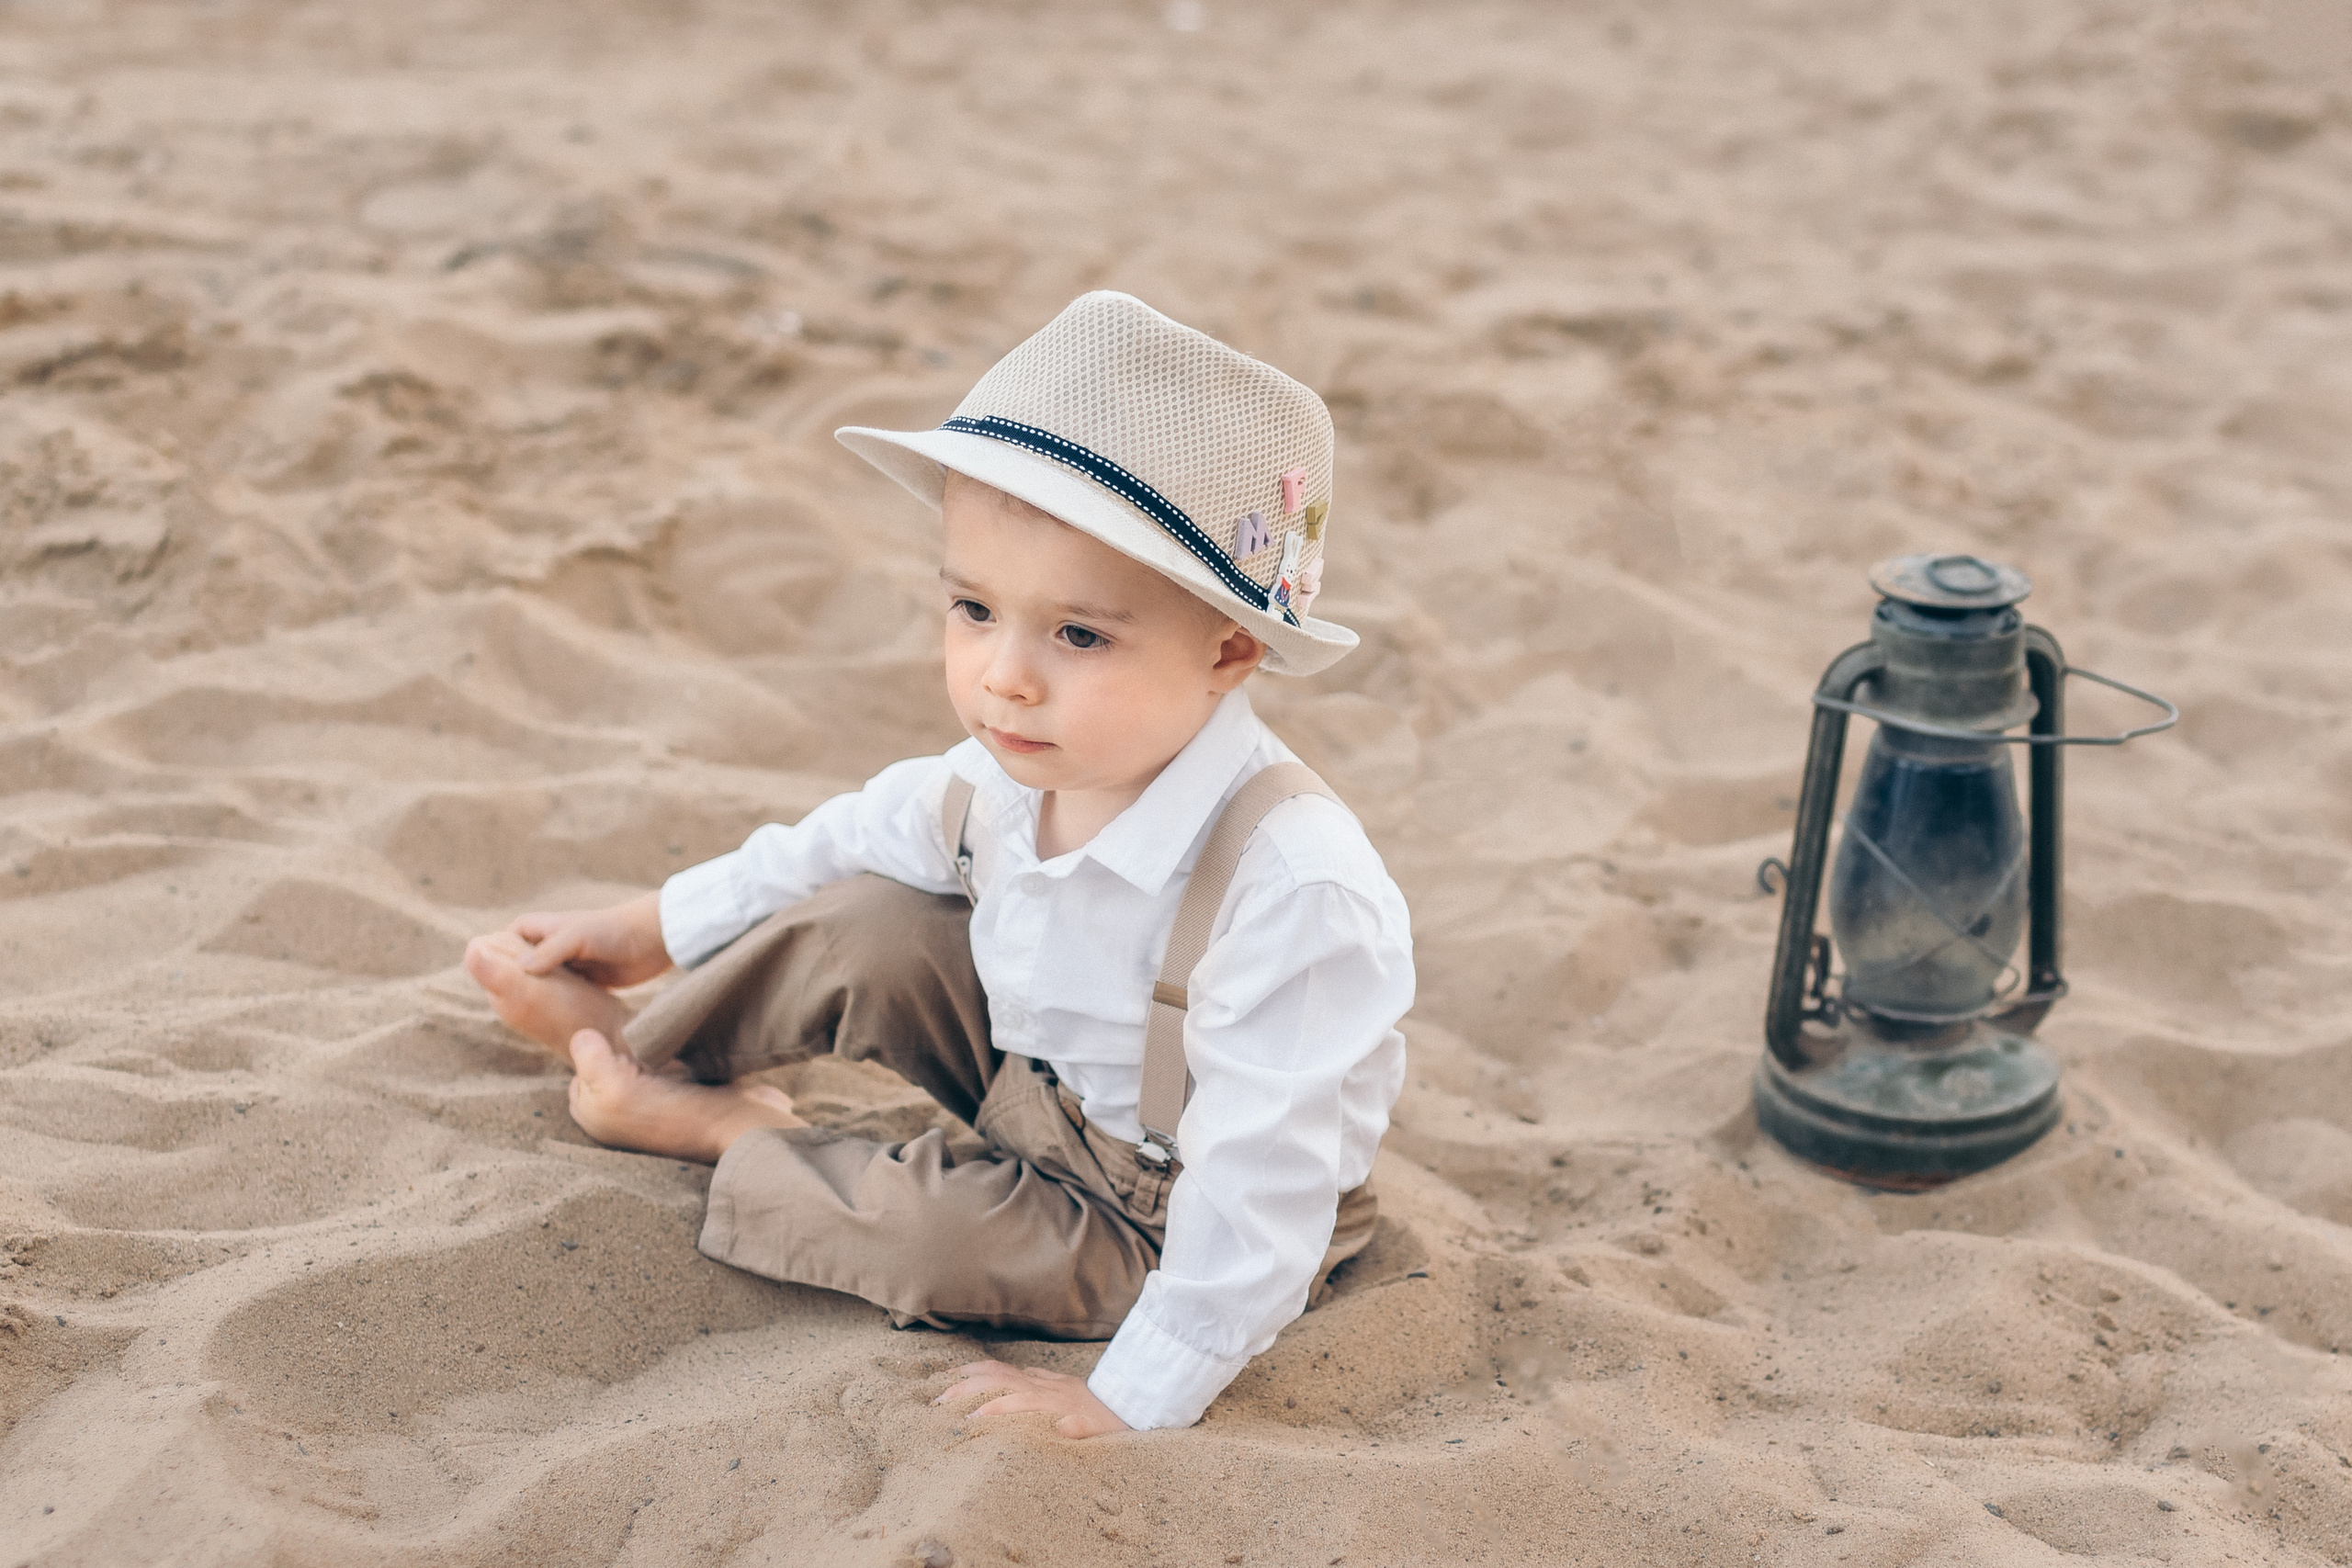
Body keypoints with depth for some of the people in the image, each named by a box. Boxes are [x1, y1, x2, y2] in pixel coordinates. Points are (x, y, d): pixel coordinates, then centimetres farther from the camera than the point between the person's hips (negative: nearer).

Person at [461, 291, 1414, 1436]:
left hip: (1159, 1234, -6)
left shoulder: (1289, 887, -41)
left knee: (935, 1236, -25)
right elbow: (867, 837, 6)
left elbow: (1262, 1185, -36)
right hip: (1039, 1083, 7)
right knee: (857, 925, -5)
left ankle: (716, 1130, 2)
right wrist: (652, 928, 13)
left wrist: (1130, 1404, -32)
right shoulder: (1017, 772, -15)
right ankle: (631, 1048, 17)